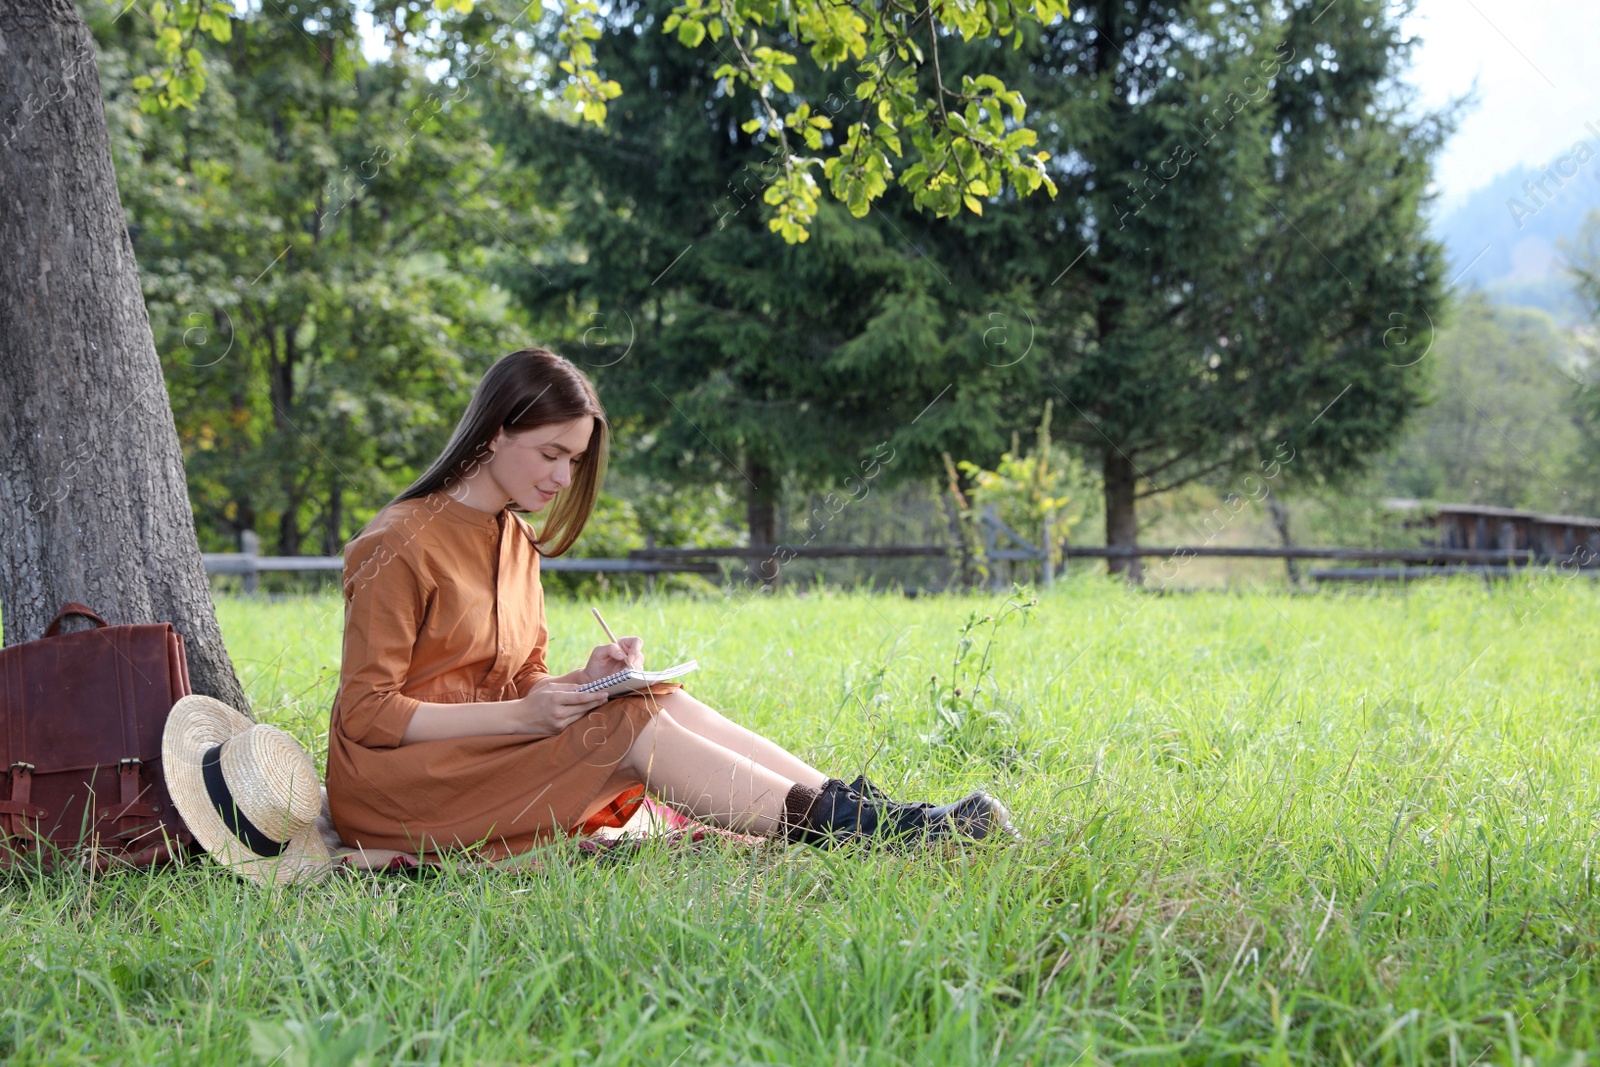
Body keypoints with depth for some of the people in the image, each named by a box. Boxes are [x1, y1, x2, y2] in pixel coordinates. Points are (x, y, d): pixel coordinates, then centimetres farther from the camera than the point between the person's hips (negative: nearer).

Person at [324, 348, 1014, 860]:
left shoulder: (514, 540, 12)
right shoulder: (401, 544, -13)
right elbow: (367, 712, -16)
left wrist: (579, 682, -9)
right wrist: (519, 715, -23)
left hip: (485, 755, 7)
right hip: (394, 783, -7)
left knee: (659, 704, -15)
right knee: (633, 730, -23)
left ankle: (859, 809, -25)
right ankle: (847, 826, -27)